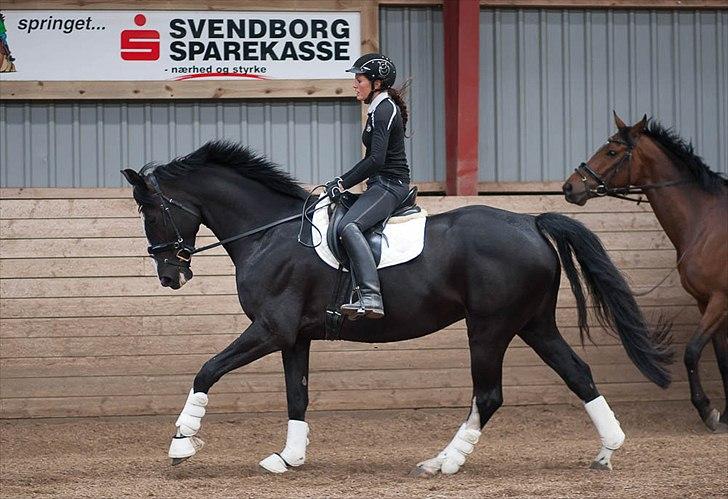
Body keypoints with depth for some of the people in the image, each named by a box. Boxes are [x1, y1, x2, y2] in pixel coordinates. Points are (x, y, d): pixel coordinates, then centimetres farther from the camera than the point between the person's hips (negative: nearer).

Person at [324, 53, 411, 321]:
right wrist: (343, 181, 22)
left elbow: (376, 159, -22)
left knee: (348, 226, -30)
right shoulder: (381, 108, 19)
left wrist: (343, 183, -18)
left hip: (389, 185, -12)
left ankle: (370, 297, -42)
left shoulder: (384, 111, -13)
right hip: (382, 184, 12)